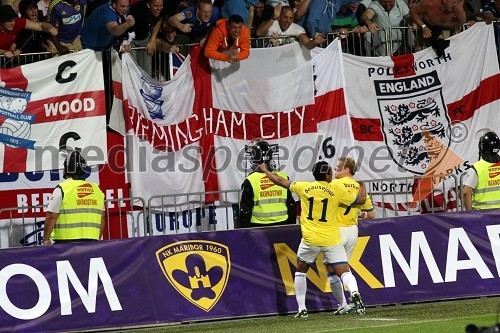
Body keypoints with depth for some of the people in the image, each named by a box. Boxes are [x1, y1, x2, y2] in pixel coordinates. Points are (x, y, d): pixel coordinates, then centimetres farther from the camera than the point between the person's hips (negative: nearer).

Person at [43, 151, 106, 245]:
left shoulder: (62, 189, -6)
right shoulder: (96, 189, 11)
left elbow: (51, 217, -9)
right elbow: (102, 219, 16)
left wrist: (46, 239, 0)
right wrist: (97, 239, 25)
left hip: (66, 241, -5)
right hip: (92, 243, 5)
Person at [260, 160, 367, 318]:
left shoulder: (304, 187, 2)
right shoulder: (337, 188, -3)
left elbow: (280, 181, 15)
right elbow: (361, 199, 7)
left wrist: (265, 171, 32)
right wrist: (362, 185, 27)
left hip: (310, 240, 1)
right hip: (332, 239, -1)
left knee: (300, 271, 22)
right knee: (344, 272, -4)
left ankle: (302, 309, 19)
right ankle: (354, 292, -36)